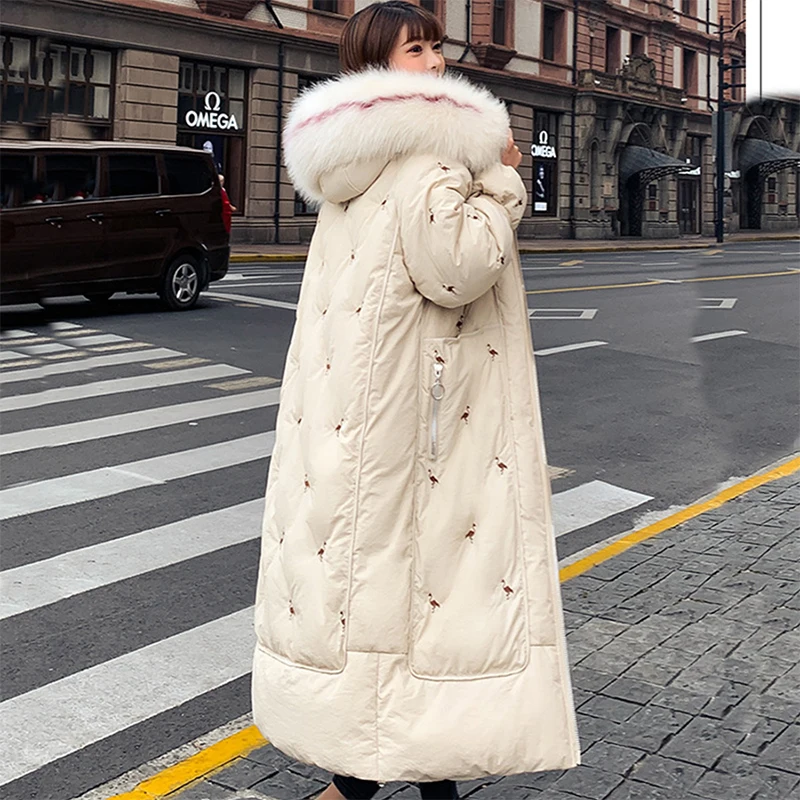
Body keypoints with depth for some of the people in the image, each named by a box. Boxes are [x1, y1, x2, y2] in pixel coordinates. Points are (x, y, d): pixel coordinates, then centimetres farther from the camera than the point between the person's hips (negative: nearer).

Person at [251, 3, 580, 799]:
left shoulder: (353, 160, 16)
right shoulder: (429, 152, -12)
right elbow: (457, 268, -21)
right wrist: (502, 181, -9)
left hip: (344, 411, 9)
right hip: (408, 413, -9)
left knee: (350, 555, 11)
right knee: (424, 554, -1)